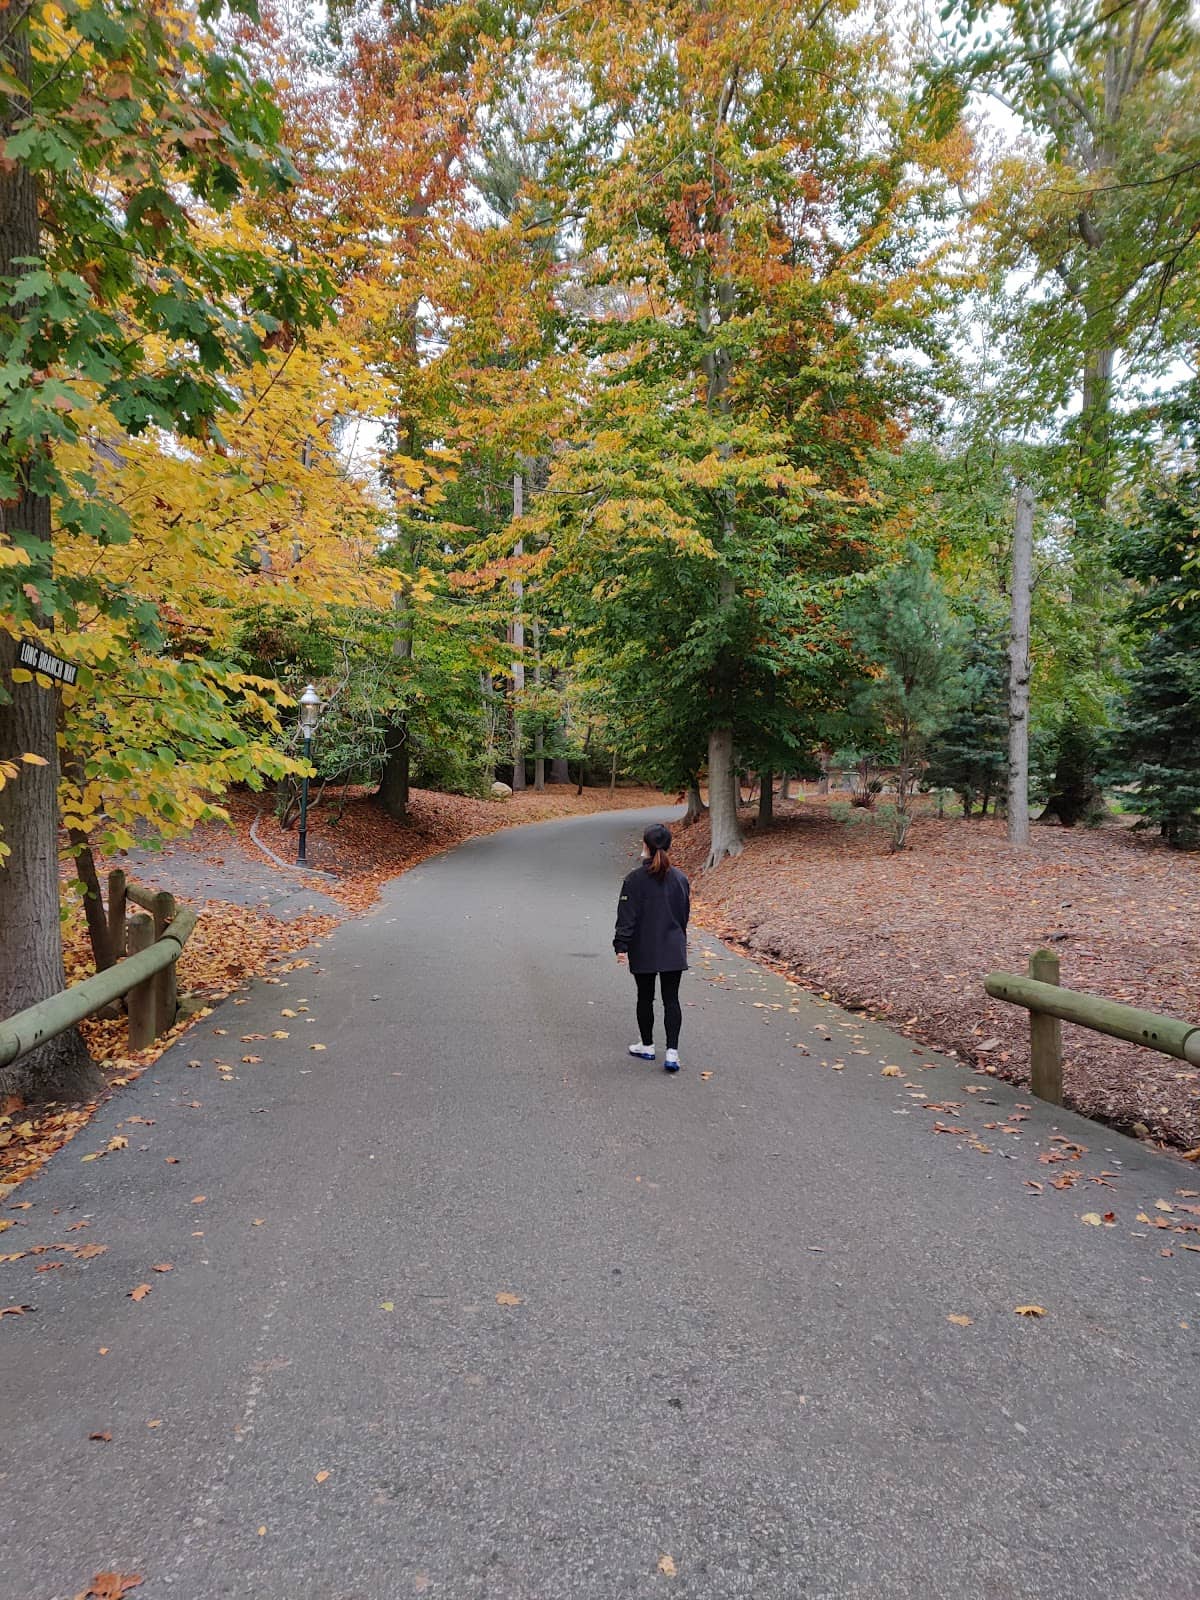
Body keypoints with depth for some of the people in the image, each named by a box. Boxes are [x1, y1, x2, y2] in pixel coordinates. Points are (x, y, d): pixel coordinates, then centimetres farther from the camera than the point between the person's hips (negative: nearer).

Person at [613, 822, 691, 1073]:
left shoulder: (635, 879, -12)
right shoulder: (680, 878, 1)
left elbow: (627, 916, -13)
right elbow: (684, 915, 11)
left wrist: (621, 946, -10)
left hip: (644, 951, -2)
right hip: (673, 951, 2)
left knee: (645, 998, 13)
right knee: (671, 1000, 4)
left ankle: (647, 1046, 26)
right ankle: (672, 1052, -3)